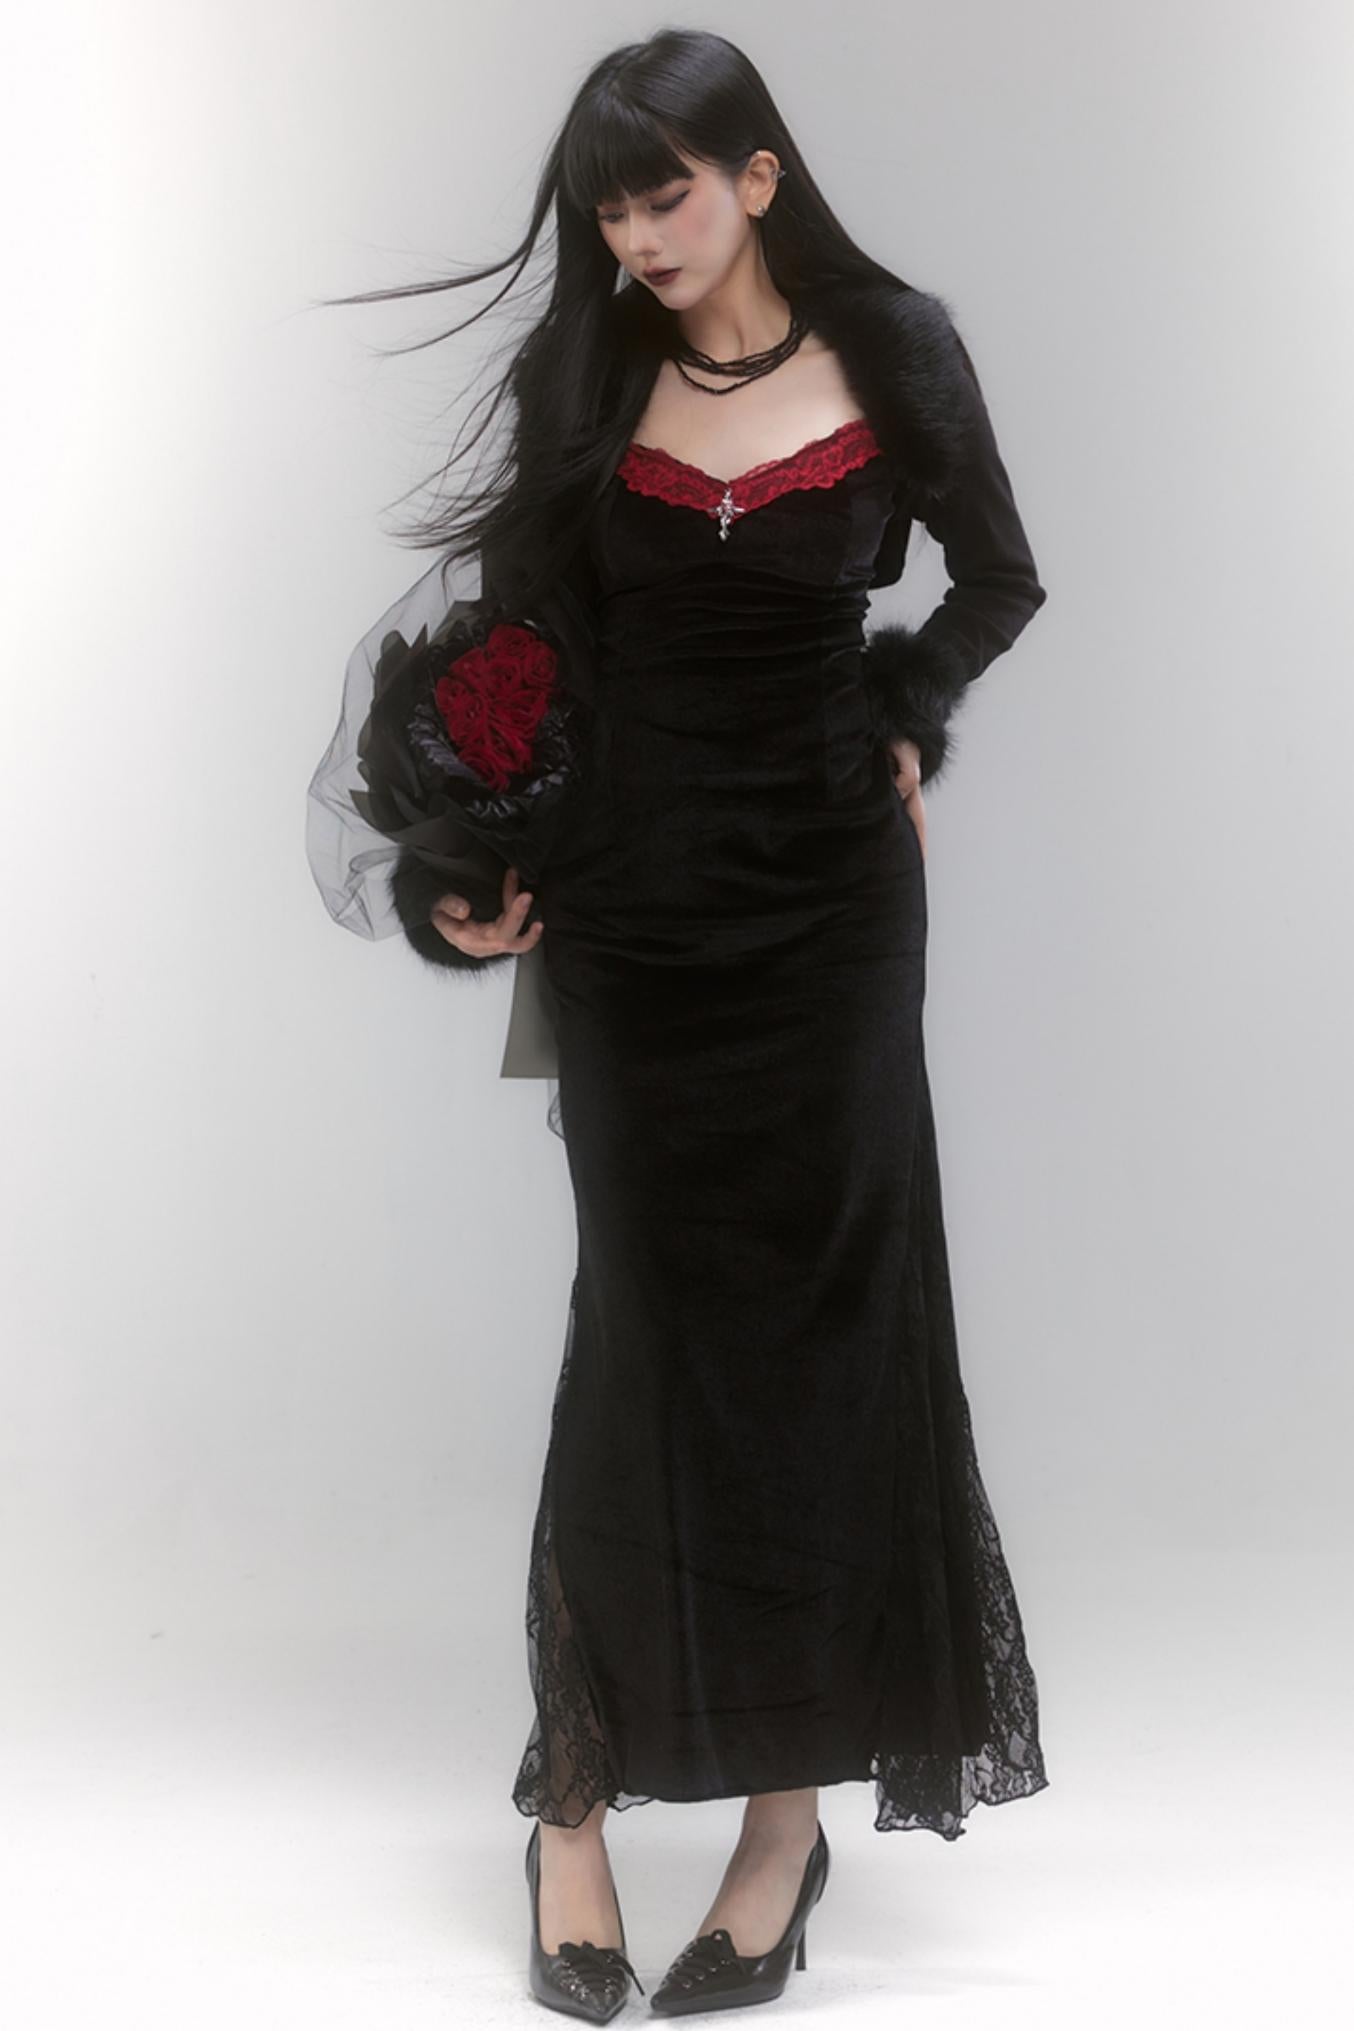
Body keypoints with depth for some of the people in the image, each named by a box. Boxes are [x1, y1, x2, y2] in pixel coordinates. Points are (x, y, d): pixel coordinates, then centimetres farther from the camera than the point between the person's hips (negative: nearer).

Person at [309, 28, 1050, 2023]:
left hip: (827, 889, 0)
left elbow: (1001, 579, 13)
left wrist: (896, 719, -1)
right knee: (651, 1325, 0)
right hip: (632, 891, 1)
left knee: (821, 1317, 1)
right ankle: (580, 1792, 10)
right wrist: (467, 871, -7)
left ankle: (791, 1803, 11)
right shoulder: (584, 376, 3)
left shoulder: (895, 352, 1)